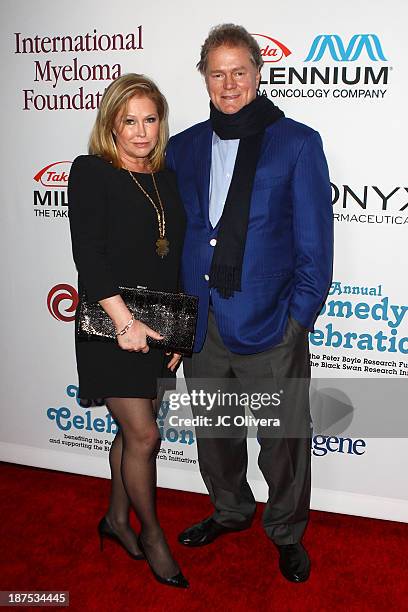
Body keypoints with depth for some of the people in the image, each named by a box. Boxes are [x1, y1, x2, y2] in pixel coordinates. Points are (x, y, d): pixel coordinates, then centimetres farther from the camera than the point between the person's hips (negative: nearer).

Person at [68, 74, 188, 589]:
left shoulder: (166, 180, 11)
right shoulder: (91, 172, -7)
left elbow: (177, 260, 12)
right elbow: (89, 255, -16)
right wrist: (124, 320, -22)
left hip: (156, 327, 6)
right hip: (110, 326, -6)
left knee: (133, 429, 16)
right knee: (144, 435, -2)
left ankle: (117, 518, 37)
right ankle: (150, 534, 21)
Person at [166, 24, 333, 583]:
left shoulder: (297, 143, -3)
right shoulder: (184, 147, 9)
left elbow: (315, 239, -5)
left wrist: (300, 314, -10)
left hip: (270, 324, -4)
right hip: (201, 322, 5)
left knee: (283, 438, 9)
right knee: (212, 431, 20)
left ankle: (287, 533, 34)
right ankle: (230, 511, 45)